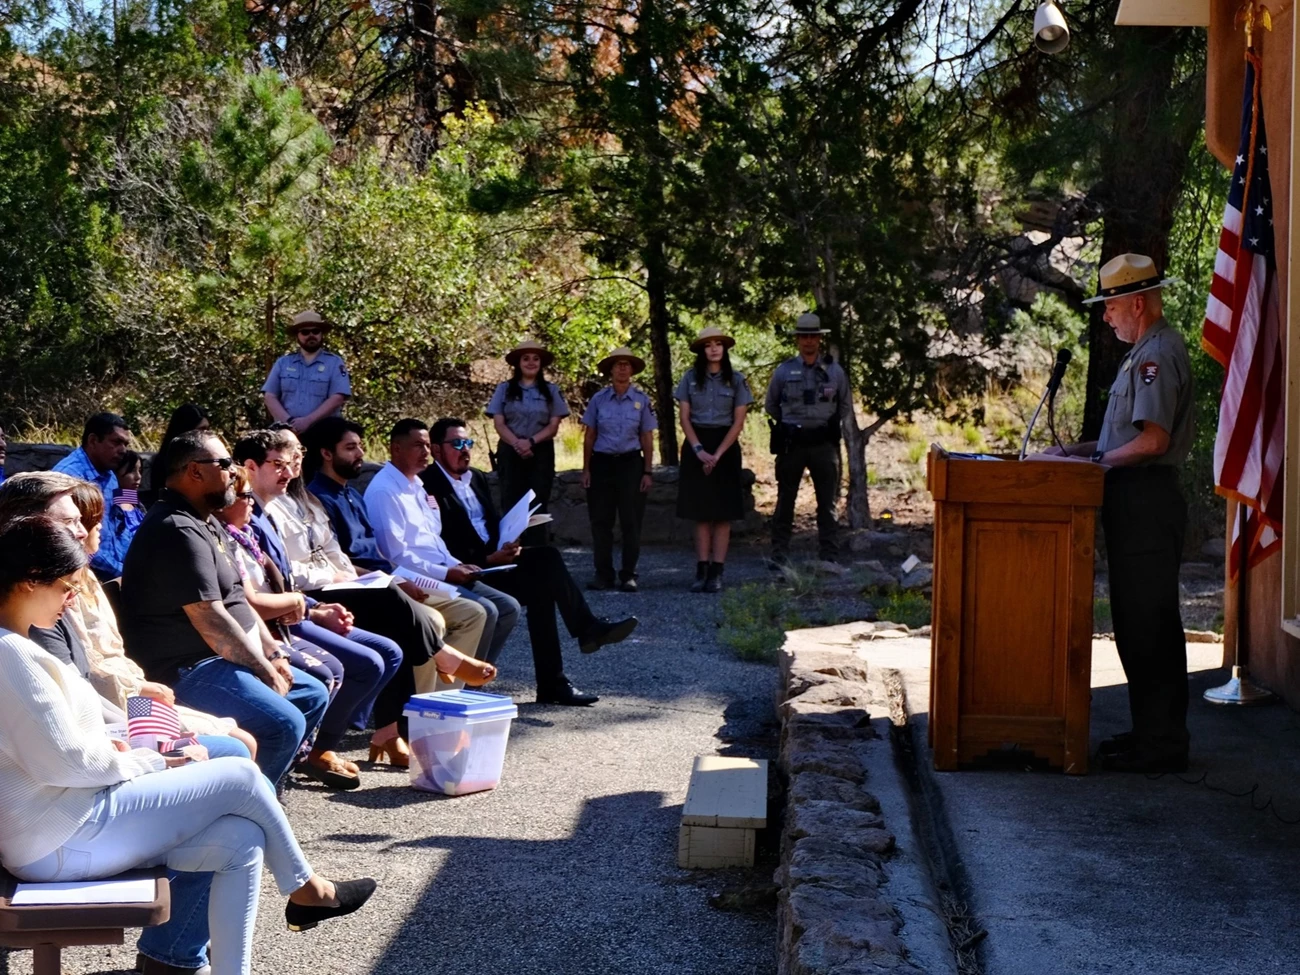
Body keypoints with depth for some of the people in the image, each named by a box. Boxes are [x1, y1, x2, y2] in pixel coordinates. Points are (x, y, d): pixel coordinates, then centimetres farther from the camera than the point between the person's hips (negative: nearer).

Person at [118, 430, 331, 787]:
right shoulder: (178, 531, -19)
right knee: (283, 723, -26)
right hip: (186, 670, -11)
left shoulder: (206, 524, 16)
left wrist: (273, 653, 9)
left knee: (314, 695, 16)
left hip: (220, 660, 11)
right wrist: (266, 672, -14)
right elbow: (211, 621, -23)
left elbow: (237, 598, 21)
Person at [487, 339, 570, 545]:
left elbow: (553, 426, 1)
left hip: (541, 454, 0)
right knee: (511, 505, -2)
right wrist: (517, 443, -17)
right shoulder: (504, 389, 5)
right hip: (511, 453, 0)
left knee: (537, 507, -1)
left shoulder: (551, 390, 7)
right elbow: (499, 423, -1)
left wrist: (531, 442, -15)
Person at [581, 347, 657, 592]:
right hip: (602, 463, 1)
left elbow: (647, 438, 4)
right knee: (601, 520, 1)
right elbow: (589, 436, 6)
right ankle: (603, 575, 7)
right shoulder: (599, 399, 3)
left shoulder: (642, 400, 3)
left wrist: (647, 472, -1)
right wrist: (586, 469, 2)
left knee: (631, 521, -1)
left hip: (630, 463, -1)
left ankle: (628, 575, 5)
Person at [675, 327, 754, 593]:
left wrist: (717, 454, -11)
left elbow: (738, 422, -2)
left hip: (725, 445, -1)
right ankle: (701, 571, 5)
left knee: (722, 511, -2)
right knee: (700, 511, 2)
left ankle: (716, 572, -1)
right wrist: (699, 450, -10)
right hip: (696, 446, 1)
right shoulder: (691, 378, 3)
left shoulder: (736, 380, 1)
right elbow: (684, 418, 1)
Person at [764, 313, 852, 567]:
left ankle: (829, 556, 6)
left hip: (823, 443, 0)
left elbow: (846, 407, 16)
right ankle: (779, 555, 7)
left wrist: (830, 425, 7)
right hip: (791, 443, 0)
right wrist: (789, 425, 11)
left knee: (827, 502, 2)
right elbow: (771, 405, 16)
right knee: (785, 500, 3)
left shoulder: (835, 371, 4)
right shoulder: (784, 371, 3)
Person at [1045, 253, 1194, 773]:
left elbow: (1153, 440, -23)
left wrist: (1096, 461, -13)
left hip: (1146, 502, -11)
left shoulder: (1157, 355, -15)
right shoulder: (1146, 351, 18)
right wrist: (1075, 449, 15)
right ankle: (1152, 730, 22)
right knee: (1138, 622, 14)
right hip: (1136, 501, 11)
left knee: (1148, 623, -6)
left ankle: (1161, 743, -1)